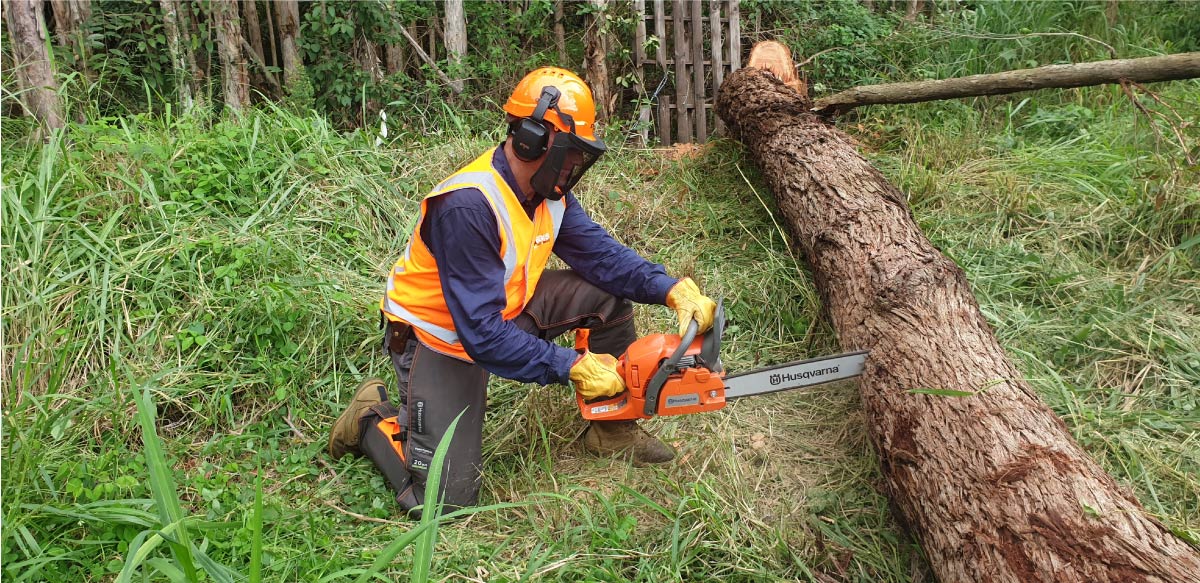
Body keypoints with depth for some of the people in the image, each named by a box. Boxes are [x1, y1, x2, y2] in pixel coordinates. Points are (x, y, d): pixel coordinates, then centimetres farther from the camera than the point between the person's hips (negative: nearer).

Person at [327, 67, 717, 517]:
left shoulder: (548, 190, -8)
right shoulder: (469, 205, -34)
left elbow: (601, 252, -6)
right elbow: (484, 334, -34)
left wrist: (673, 290, -21)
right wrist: (574, 367, -30)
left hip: (503, 311, 8)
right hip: (437, 339, -7)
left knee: (608, 292, -5)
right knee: (443, 498, -11)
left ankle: (612, 431, 10)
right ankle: (373, 417, 17)